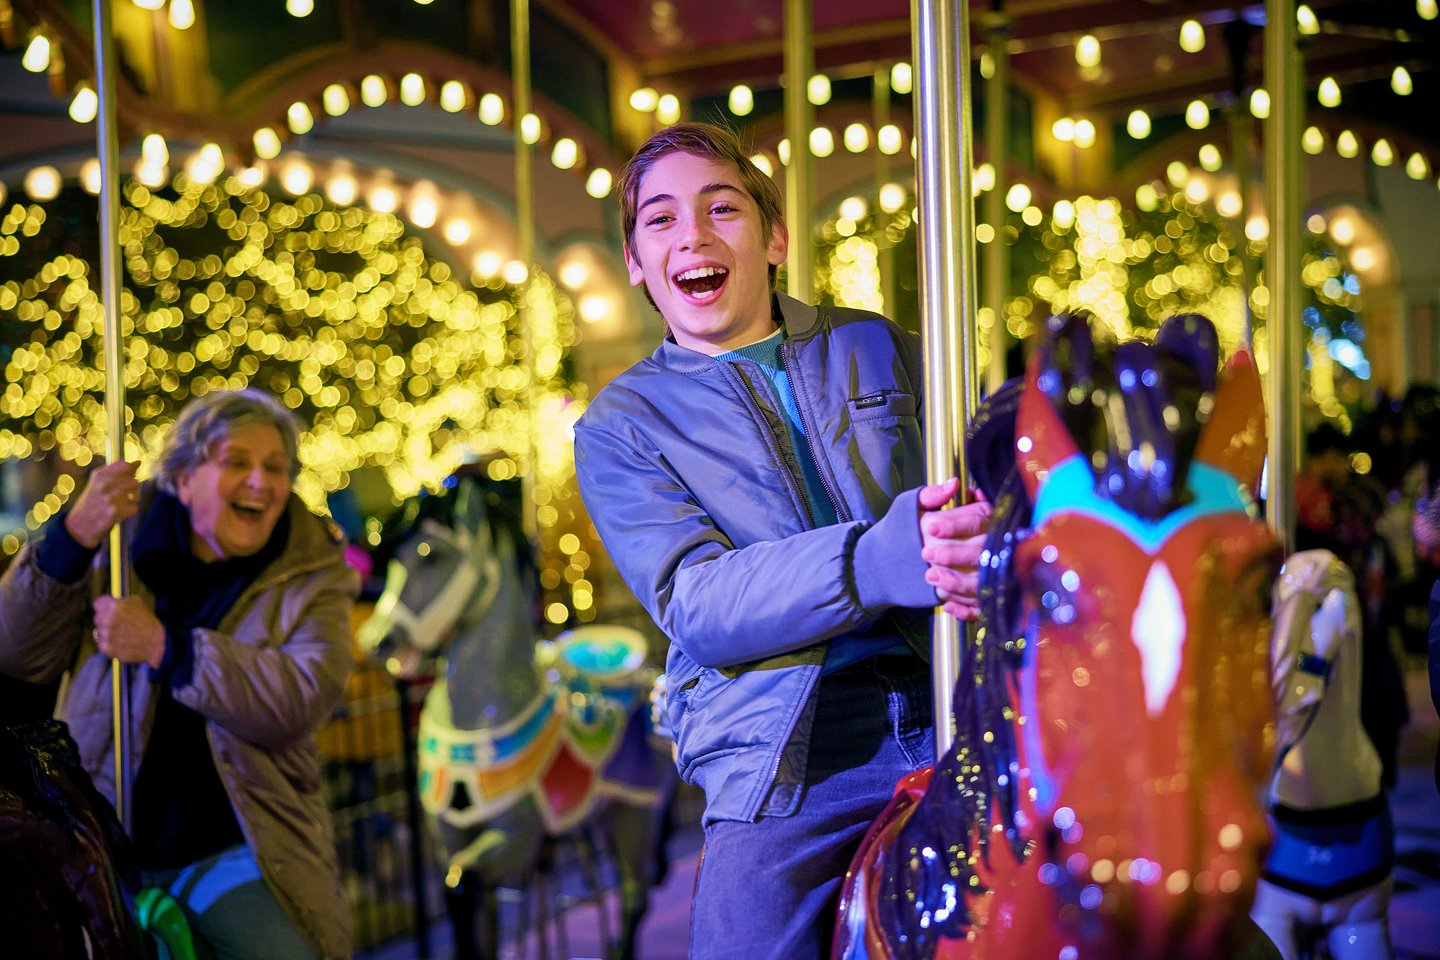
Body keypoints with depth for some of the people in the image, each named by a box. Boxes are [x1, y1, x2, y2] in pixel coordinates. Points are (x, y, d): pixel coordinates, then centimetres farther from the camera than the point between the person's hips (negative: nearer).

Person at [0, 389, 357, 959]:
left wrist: (164, 648, -20)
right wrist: (72, 539, -12)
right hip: (98, 846, 1)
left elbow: (300, 701, -14)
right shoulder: (122, 537, 7)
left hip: (231, 851, -1)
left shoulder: (313, 577, 3)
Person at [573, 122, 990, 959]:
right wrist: (881, 559, -26)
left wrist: (982, 536, -19)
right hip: (783, 768, -1)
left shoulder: (880, 350, 13)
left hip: (957, 714, 2)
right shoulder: (620, 428, 6)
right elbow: (694, 603, -9)